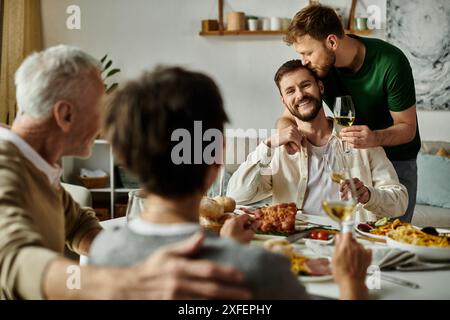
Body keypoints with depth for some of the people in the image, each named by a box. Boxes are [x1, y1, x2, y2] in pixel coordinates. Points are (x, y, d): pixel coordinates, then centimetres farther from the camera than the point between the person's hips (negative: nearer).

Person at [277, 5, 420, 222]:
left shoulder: (390, 63, -26)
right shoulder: (314, 67, -15)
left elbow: (408, 128, -18)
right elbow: (288, 118, -8)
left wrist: (376, 138, -40)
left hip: (396, 158, -3)